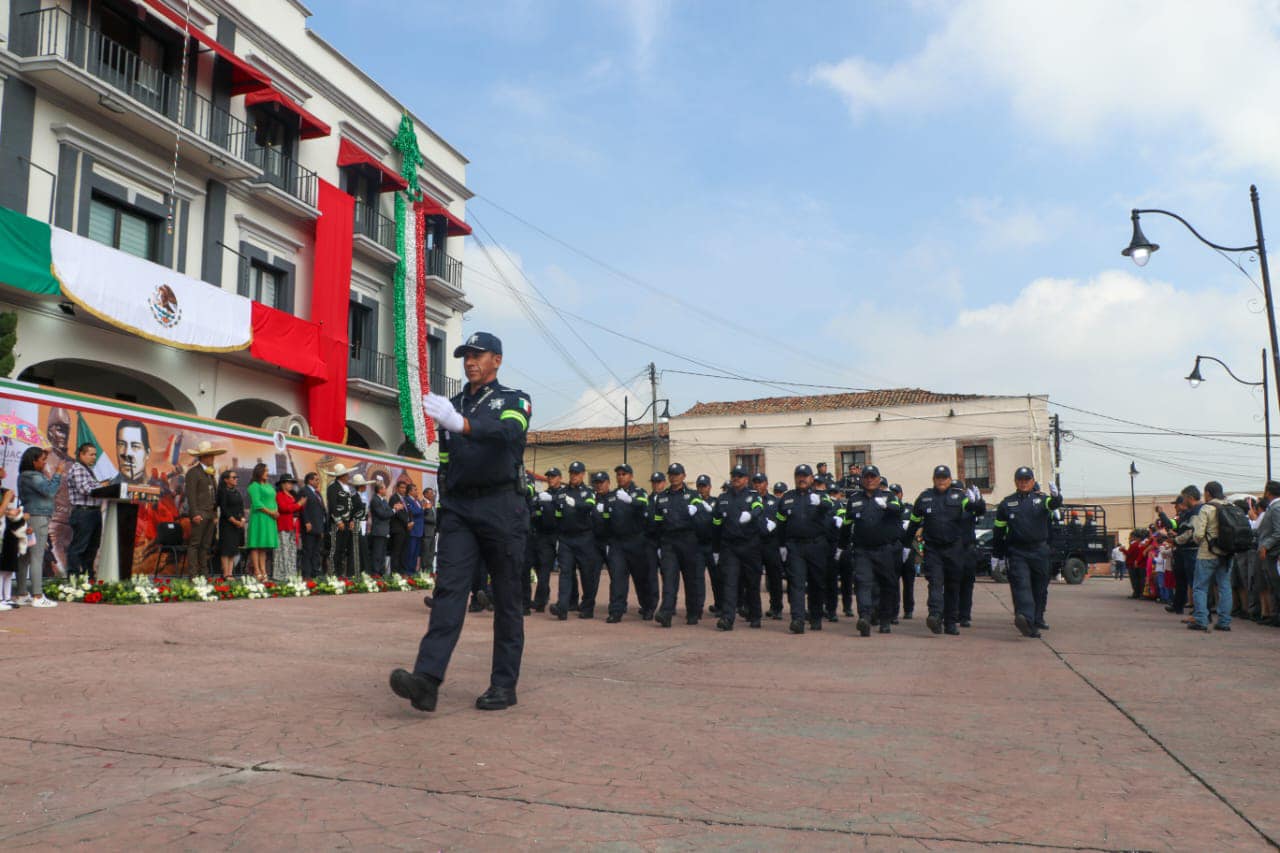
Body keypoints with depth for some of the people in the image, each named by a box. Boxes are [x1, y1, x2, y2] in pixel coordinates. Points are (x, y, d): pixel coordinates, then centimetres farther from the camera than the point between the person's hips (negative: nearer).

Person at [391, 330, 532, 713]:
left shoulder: (514, 400, 5)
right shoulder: (452, 405, 19)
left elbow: (510, 432, -20)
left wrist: (461, 424, -37)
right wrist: (442, 515, 14)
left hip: (502, 508, -3)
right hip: (458, 509, 4)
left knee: (506, 598, 1)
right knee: (449, 587, -10)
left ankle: (504, 685, 7)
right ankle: (427, 679, -20)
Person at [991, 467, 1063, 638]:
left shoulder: (1041, 499, 9)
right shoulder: (1007, 503, 9)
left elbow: (1053, 504, -16)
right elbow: (998, 531, 12)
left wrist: (1056, 497, -41)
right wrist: (996, 555, 10)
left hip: (1039, 551, 2)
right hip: (1016, 552, -2)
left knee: (1040, 588, 10)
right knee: (1021, 584, -15)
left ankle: (1037, 619, 24)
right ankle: (1025, 619, -31)